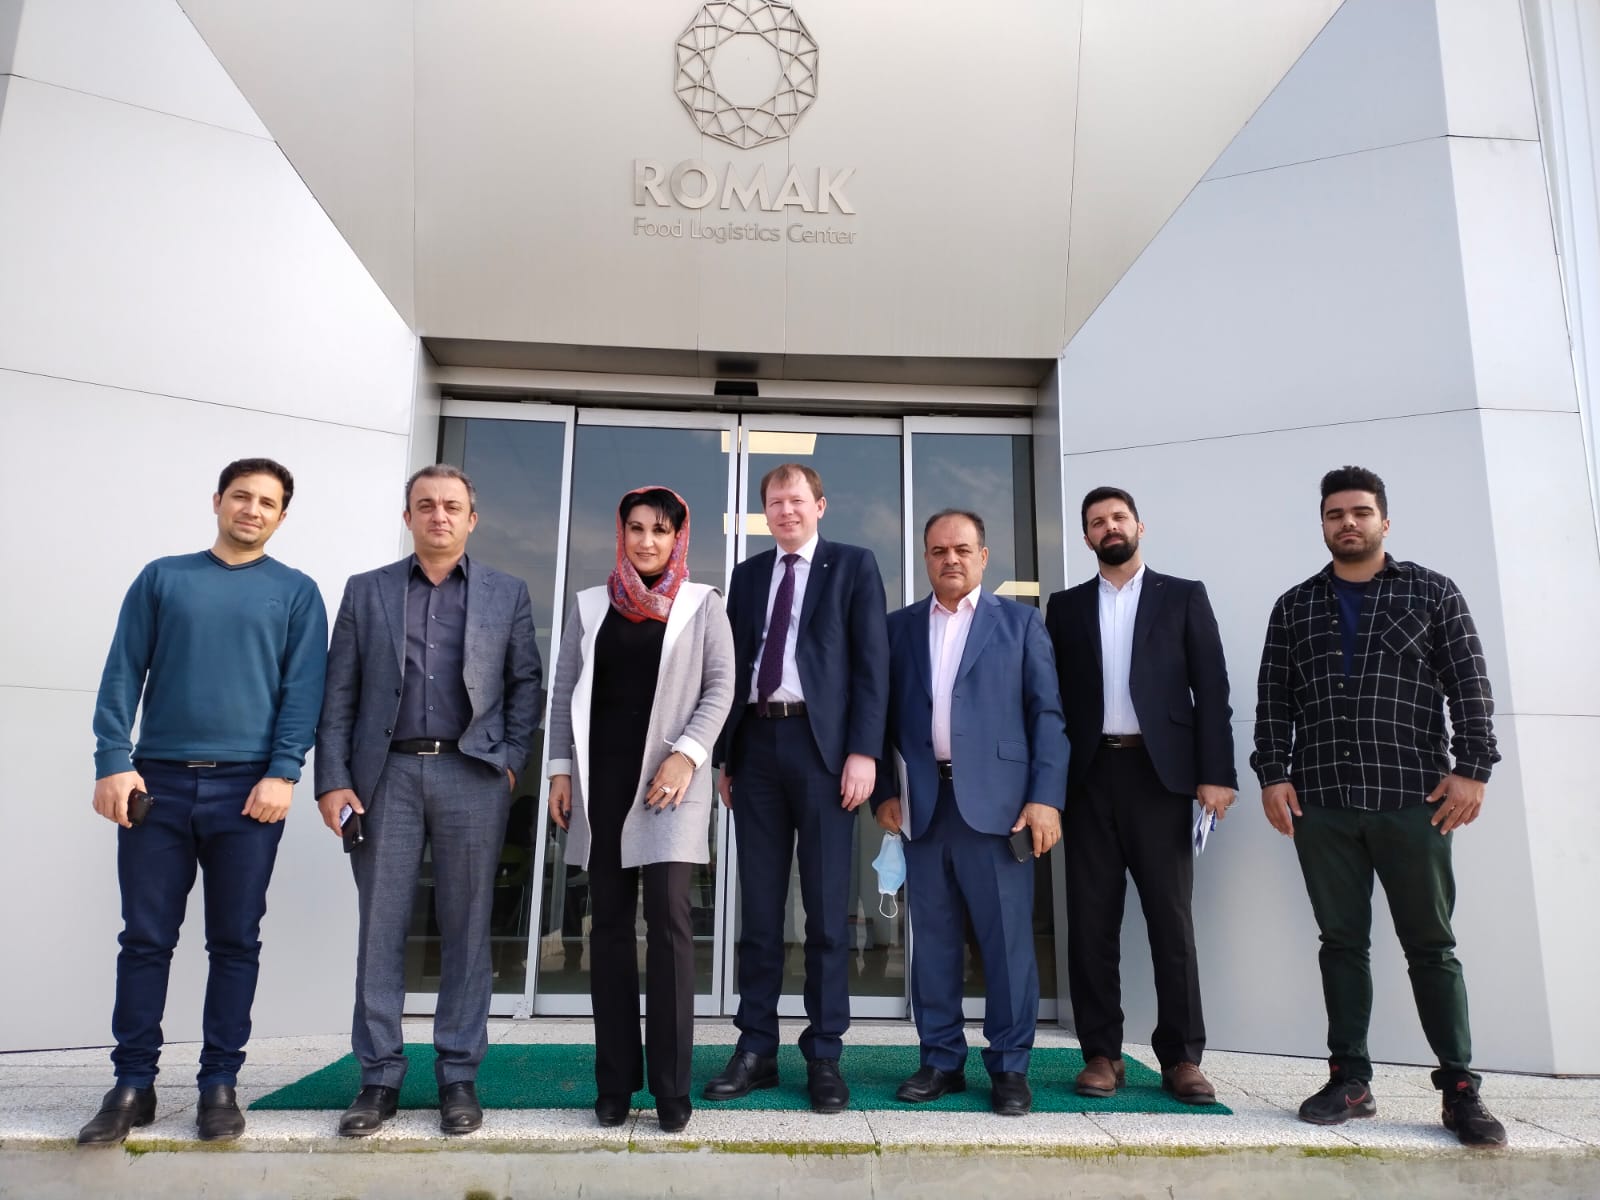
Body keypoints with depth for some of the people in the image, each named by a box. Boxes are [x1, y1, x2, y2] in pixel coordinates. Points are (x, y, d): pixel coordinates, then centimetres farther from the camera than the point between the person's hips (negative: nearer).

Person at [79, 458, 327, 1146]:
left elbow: (303, 689, 0)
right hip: (158, 781, 1)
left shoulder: (295, 592, 7)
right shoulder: (162, 578, 11)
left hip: (248, 786, -1)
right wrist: (113, 761, -6)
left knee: (235, 942, 5)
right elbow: (123, 673, 5)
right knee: (145, 937, 6)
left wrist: (283, 773, -11)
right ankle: (133, 1084, 18)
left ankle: (219, 1083, 16)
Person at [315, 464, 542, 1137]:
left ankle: (458, 1074, 15)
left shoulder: (507, 595, 9)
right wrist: (332, 780, -2)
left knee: (466, 929, 4)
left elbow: (525, 684, 9)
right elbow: (338, 695, 6)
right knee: (380, 928, 4)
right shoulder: (366, 592, 11)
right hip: (386, 774, 1)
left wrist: (511, 761, -1)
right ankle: (380, 1076, 16)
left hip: (471, 776, -1)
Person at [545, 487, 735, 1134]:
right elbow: (565, 692, 12)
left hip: (671, 775, -3)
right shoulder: (591, 605, 13)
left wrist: (686, 755, -12)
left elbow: (720, 687, 0)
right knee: (609, 922, 5)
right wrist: (561, 770, 5)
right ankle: (615, 1081, 12)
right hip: (602, 776, 3)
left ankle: (671, 1086, -1)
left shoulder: (702, 604, 7)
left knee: (668, 917, -9)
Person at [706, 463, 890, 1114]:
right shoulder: (746, 574, 17)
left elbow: (871, 662, -2)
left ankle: (824, 1054, 11)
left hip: (821, 743, -3)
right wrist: (725, 756, 9)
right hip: (756, 745, 4)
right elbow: (733, 667, 14)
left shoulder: (854, 566, 6)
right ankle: (756, 1047, 16)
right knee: (758, 906, 7)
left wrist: (863, 751, -11)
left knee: (826, 907, 2)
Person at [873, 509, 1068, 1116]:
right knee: (932, 935, 8)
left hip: (995, 800, -2)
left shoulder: (1020, 621, 7)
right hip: (922, 803, 3)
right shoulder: (900, 627, 13)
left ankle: (1009, 1066, 13)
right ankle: (941, 1060, 19)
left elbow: (1047, 714, 1)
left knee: (1007, 938, 0)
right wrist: (884, 791, 2)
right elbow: (884, 715, 12)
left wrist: (1046, 797, -7)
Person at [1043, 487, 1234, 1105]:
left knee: (1171, 917, 1)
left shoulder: (1183, 596, 9)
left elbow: (1211, 688, 2)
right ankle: (1102, 1053, 12)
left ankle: (1182, 1056, 11)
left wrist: (1217, 772, -8)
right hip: (1090, 775, 2)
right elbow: (1053, 695, 8)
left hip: (1160, 771, -1)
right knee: (1092, 918, 3)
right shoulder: (1066, 607, 13)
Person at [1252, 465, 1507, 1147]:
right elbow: (1273, 699, 9)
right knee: (1341, 941, 6)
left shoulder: (1431, 592, 7)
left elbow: (1469, 684, 2)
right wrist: (1272, 774, 0)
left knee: (1430, 944, 2)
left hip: (1413, 797, -2)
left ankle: (1460, 1089, 11)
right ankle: (1350, 1079, 14)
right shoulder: (1294, 607, 12)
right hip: (1319, 802, 2)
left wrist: (1472, 768, -7)